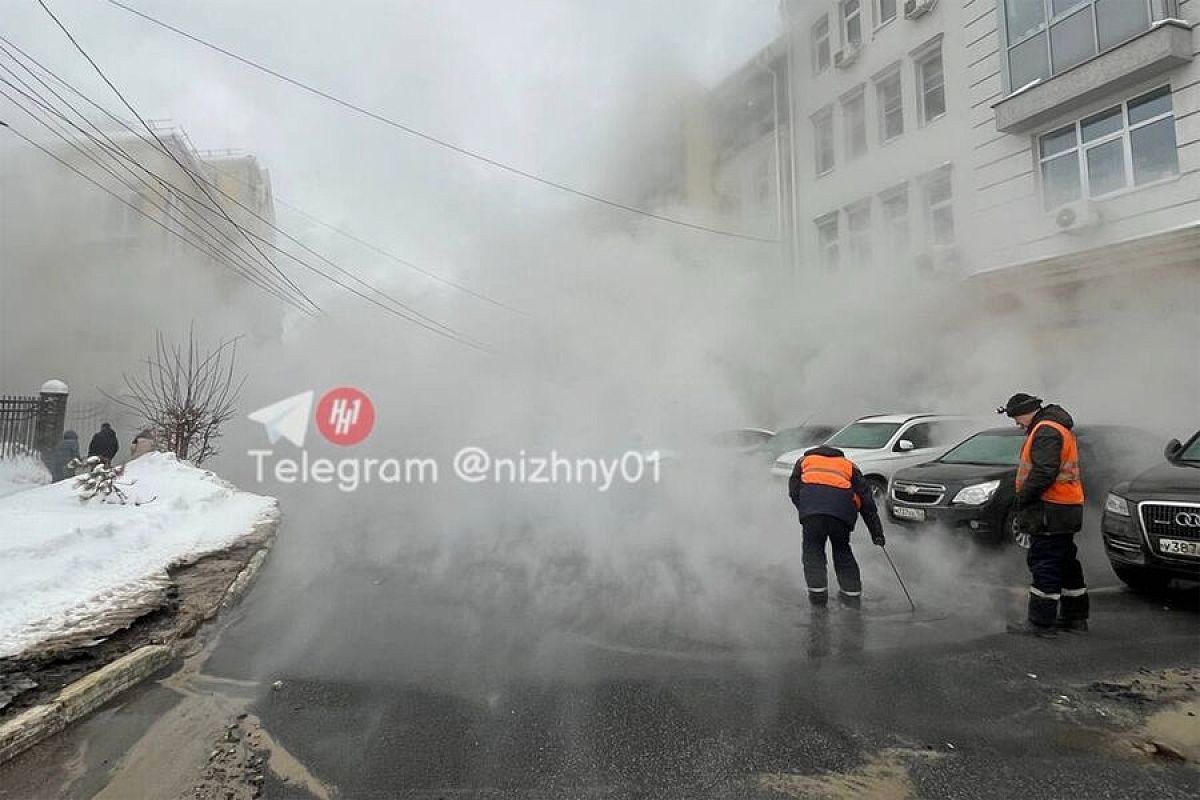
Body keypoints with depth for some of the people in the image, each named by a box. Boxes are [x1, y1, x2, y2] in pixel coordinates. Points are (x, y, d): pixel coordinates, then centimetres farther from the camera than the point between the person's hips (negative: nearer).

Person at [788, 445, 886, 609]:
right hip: (842, 507, 2)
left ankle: (817, 594, 4)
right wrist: (877, 532, 22)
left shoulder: (804, 461, 34)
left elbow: (794, 492, 16)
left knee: (812, 550, 11)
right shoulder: (849, 466, 34)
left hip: (812, 504, -2)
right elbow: (866, 499, 25)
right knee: (842, 550, 21)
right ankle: (852, 593, 21)